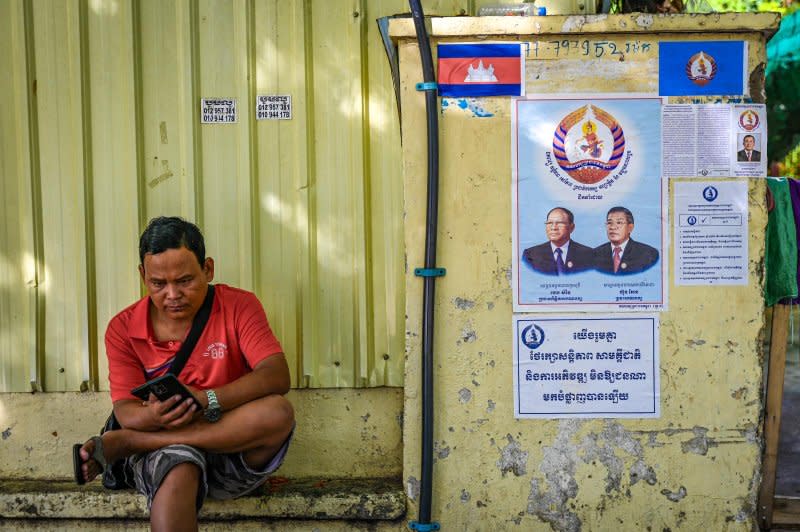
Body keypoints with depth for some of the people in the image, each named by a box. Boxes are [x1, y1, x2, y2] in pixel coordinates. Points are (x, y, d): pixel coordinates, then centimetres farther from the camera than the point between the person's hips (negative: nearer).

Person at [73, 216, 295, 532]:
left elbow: (276, 377, -13)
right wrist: (154, 416, -28)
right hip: (162, 448, -3)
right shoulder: (123, 329, 3)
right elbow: (125, 411, -2)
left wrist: (206, 399, -27)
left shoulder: (239, 306, 0)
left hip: (233, 450, 3)